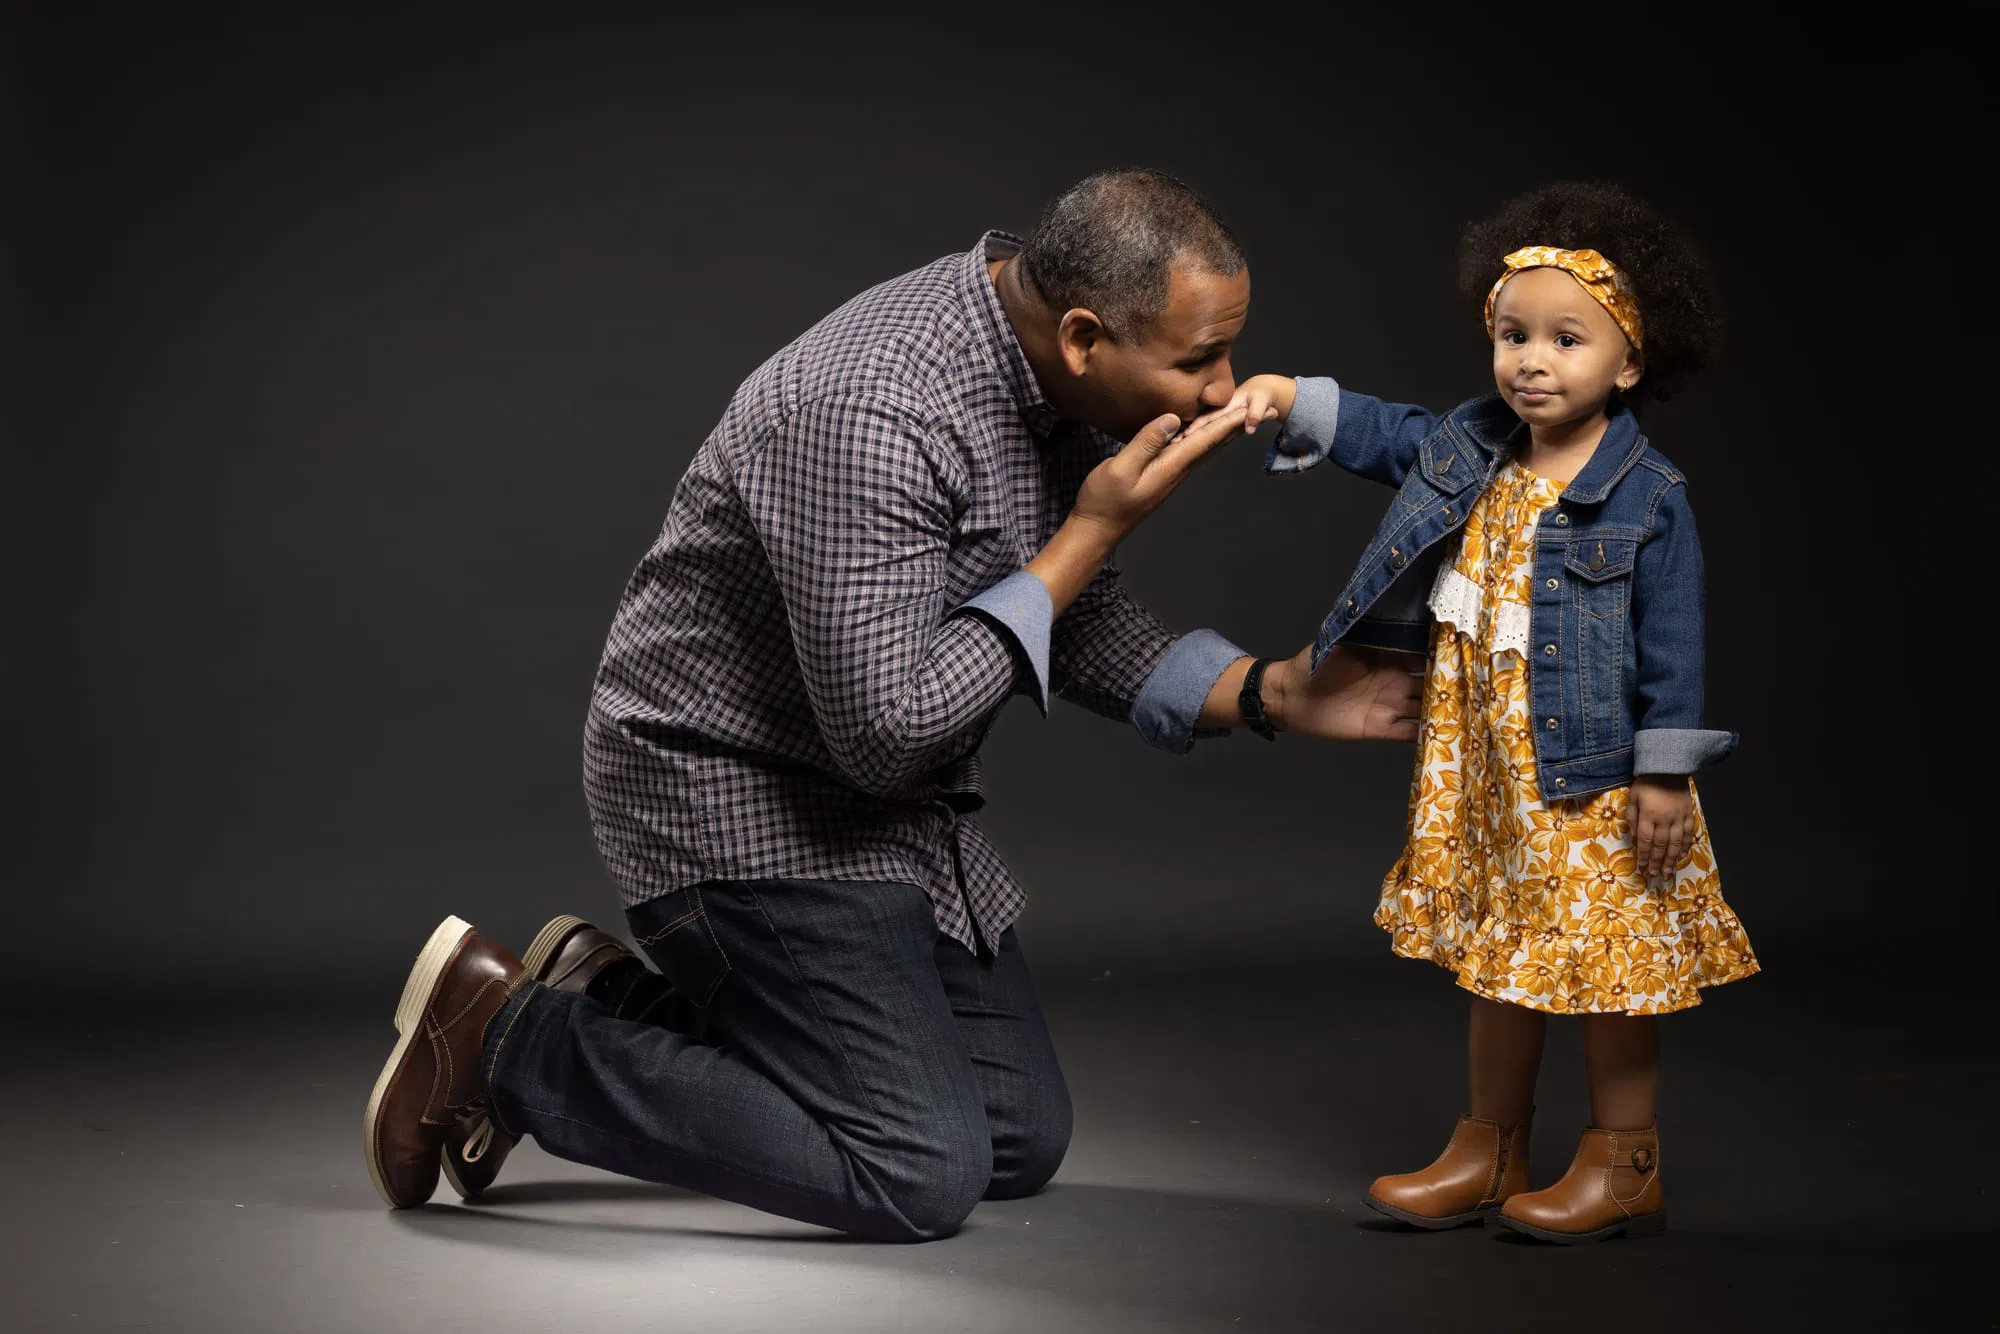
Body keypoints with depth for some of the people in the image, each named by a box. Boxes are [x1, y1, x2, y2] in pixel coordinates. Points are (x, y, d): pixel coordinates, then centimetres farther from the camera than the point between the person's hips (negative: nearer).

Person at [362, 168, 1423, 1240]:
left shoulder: (1055, 378, -3)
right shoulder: (869, 411, -32)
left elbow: (1065, 621, 9)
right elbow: (887, 731, -31)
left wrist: (1269, 694, -5)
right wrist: (1091, 533, -25)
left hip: (892, 803, 9)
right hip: (735, 790, -9)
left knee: (1021, 1141, 11)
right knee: (922, 1177, -14)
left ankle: (620, 1011, 19)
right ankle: (507, 1035, 0)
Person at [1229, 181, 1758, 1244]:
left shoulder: (1648, 498, -14)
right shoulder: (1470, 450, 3)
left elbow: (1672, 641, -13)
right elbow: (1386, 435, 18)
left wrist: (1665, 772, -14)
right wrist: (1294, 402, 3)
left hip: (1594, 776, -6)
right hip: (1481, 771, 6)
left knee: (1607, 963, 3)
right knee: (1499, 960, 16)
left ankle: (1623, 1166, 17)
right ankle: (1489, 1153, 27)